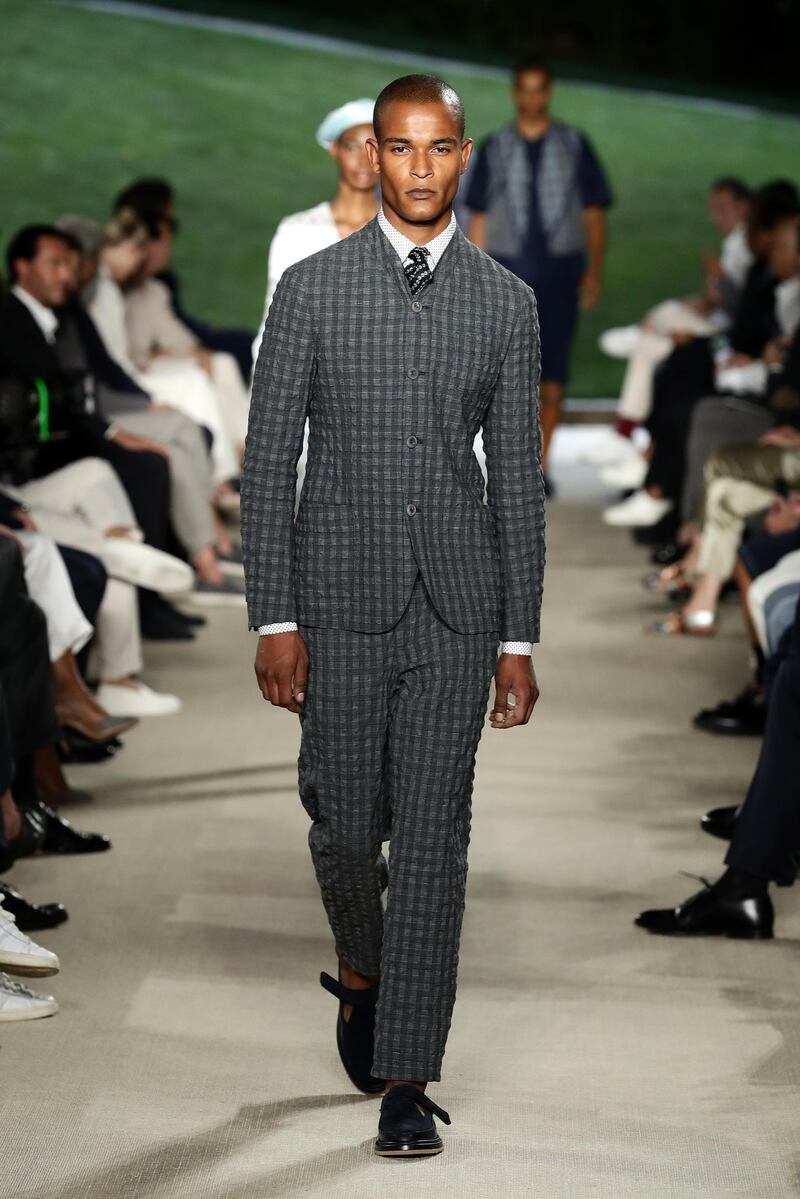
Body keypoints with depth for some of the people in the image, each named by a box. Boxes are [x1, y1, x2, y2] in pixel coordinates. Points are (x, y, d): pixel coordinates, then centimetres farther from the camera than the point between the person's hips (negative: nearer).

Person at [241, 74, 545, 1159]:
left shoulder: (506, 302, 5)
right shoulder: (311, 289, 1)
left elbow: (519, 477, 7)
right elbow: (268, 460, 0)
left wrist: (520, 639, 3)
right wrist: (274, 620, -6)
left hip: (456, 605, 1)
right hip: (340, 599, -1)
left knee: (433, 838, -2)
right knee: (344, 824, 4)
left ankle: (407, 1080, 3)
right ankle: (362, 969, 37)